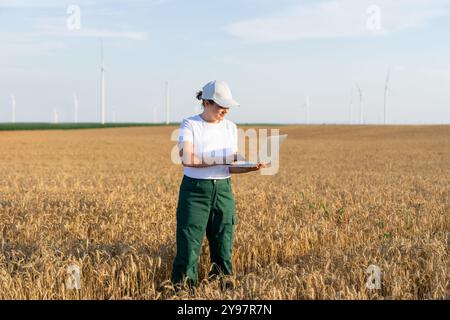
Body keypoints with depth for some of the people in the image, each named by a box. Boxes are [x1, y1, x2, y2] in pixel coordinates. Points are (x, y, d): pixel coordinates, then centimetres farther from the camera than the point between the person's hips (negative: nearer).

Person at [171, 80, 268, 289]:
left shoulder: (230, 127, 8)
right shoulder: (190, 125, -5)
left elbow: (231, 167, 4)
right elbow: (187, 158, -21)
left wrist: (252, 167, -16)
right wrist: (222, 158, -24)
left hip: (223, 190, 4)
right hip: (194, 190, -4)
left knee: (223, 247, 6)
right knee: (189, 246, -6)